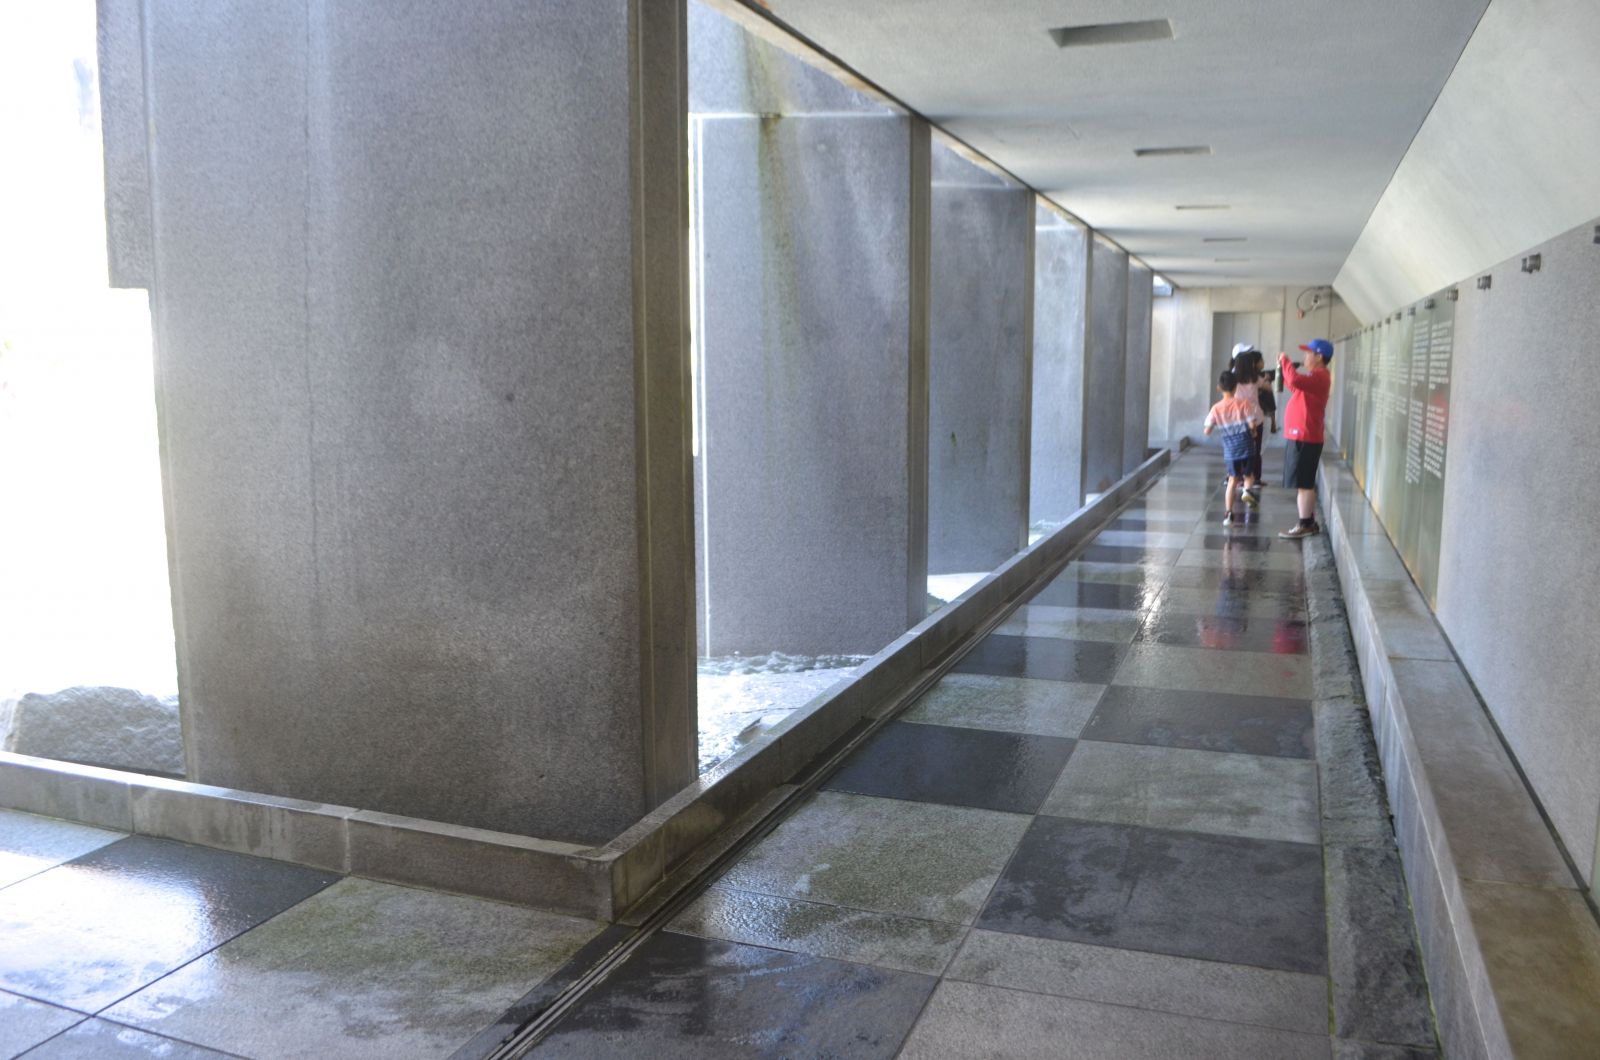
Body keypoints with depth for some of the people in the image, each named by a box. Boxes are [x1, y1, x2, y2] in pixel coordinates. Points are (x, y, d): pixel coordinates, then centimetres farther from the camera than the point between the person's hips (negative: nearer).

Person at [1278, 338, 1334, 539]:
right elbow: (1296, 385, 32)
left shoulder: (1319, 375, -15)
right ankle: (1309, 523, 18)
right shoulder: (1315, 375, 18)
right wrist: (1284, 370, 18)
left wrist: (1285, 360, -17)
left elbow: (1295, 380, -33)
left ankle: (1305, 525, -7)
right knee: (1305, 483, 13)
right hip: (1301, 437, 10)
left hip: (1304, 438, -10)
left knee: (1303, 483, -8)